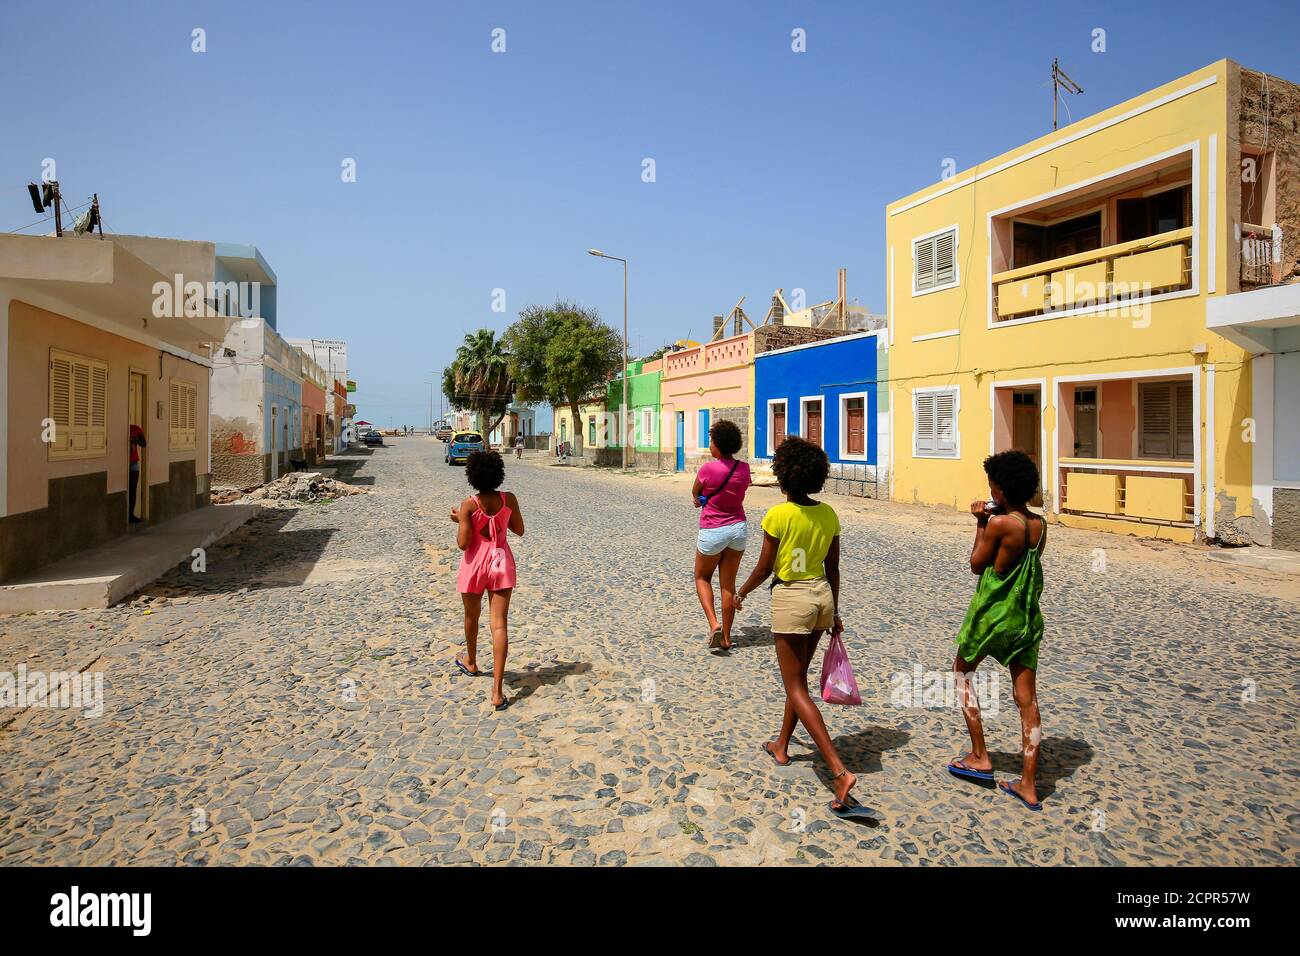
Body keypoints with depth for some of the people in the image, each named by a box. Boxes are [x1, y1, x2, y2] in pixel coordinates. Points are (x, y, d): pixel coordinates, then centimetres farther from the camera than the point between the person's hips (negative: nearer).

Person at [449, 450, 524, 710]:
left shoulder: (468, 505, -15)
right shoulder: (509, 499, -7)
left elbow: (463, 544, -15)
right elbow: (519, 530, 5)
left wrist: (460, 521, 1)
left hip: (475, 564, -1)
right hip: (502, 563, 1)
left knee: (472, 616, 24)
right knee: (499, 625, -3)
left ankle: (471, 662, 50)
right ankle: (497, 692, -9)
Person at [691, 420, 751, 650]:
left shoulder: (708, 469, -18)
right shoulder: (744, 468, -3)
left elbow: (694, 494, -1)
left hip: (712, 532, -4)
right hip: (737, 529, 5)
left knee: (702, 578, 18)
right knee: (729, 584, 13)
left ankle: (714, 624, -1)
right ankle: (726, 637, 19)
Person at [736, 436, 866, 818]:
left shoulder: (778, 515, -16)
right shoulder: (828, 514, 2)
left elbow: (764, 568, -11)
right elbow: (833, 568, 8)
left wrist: (742, 593, 7)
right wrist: (834, 613, 17)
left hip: (791, 599, -7)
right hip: (822, 596, 7)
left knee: (796, 688, 1)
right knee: (798, 677, 22)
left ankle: (839, 771, -10)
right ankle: (781, 746, 40)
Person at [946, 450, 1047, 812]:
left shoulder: (998, 523, -18)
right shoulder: (1040, 525, 3)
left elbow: (977, 565, -7)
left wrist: (981, 524, 0)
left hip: (992, 613, -6)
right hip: (1027, 616, 6)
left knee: (962, 671, 18)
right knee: (1026, 697, 8)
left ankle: (979, 758, 19)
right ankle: (1028, 786, 14)